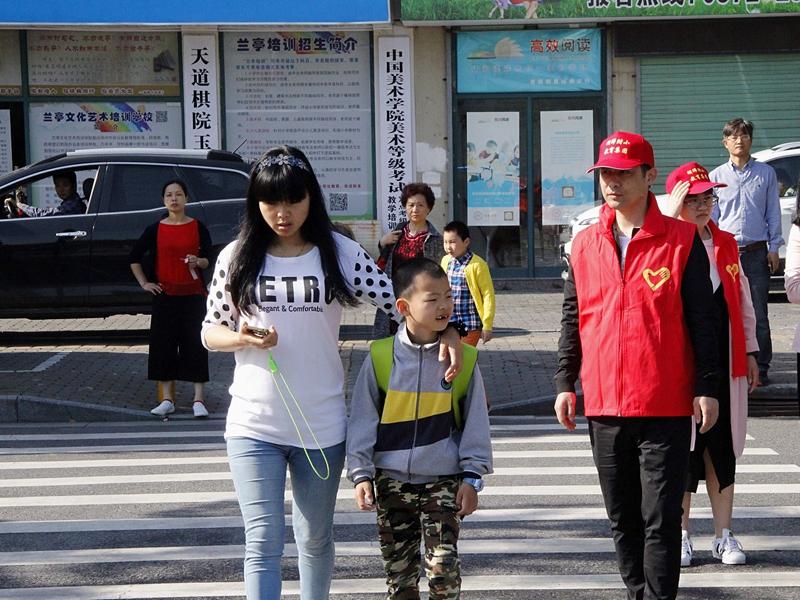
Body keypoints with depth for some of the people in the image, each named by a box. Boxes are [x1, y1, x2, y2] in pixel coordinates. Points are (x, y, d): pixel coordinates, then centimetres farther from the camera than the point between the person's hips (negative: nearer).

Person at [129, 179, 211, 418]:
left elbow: (209, 259, 6)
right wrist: (144, 283, 6)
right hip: (164, 295, 1)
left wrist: (198, 261, -15)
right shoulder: (156, 229, 3)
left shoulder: (198, 227, 2)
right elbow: (135, 257, 13)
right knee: (163, 345, 2)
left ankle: (198, 400, 2)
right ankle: (167, 400, 10)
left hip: (193, 295, -1)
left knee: (195, 345, -2)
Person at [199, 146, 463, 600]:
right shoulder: (237, 257, 1)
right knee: (263, 542, -5)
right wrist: (241, 338, -15)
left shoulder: (340, 252, -1)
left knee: (316, 538, 15)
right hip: (253, 425, 0)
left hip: (321, 424, 0)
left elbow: (399, 302, -2)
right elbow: (210, 331, 7)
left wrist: (447, 333, -18)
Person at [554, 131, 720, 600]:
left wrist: (706, 387, -6)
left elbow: (702, 319, -2)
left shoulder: (682, 240, -3)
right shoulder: (585, 245, 8)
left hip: (666, 407, -4)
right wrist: (565, 383, 8)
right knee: (623, 519, 13)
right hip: (605, 406, 4)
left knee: (660, 519, -3)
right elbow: (573, 319, 13)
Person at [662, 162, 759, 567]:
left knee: (723, 449, 9)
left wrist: (749, 351, 15)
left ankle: (724, 535, 17)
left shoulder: (727, 244, 11)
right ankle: (680, 535, 14)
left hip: (725, 362, 4)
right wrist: (672, 218, -27)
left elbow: (742, 301, 18)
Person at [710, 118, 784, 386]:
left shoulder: (766, 173, 9)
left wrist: (773, 247, 3)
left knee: (758, 313, -2)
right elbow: (711, 216, 11)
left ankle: (760, 368, 3)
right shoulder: (716, 177, 10)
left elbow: (773, 213, 10)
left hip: (756, 252, -1)